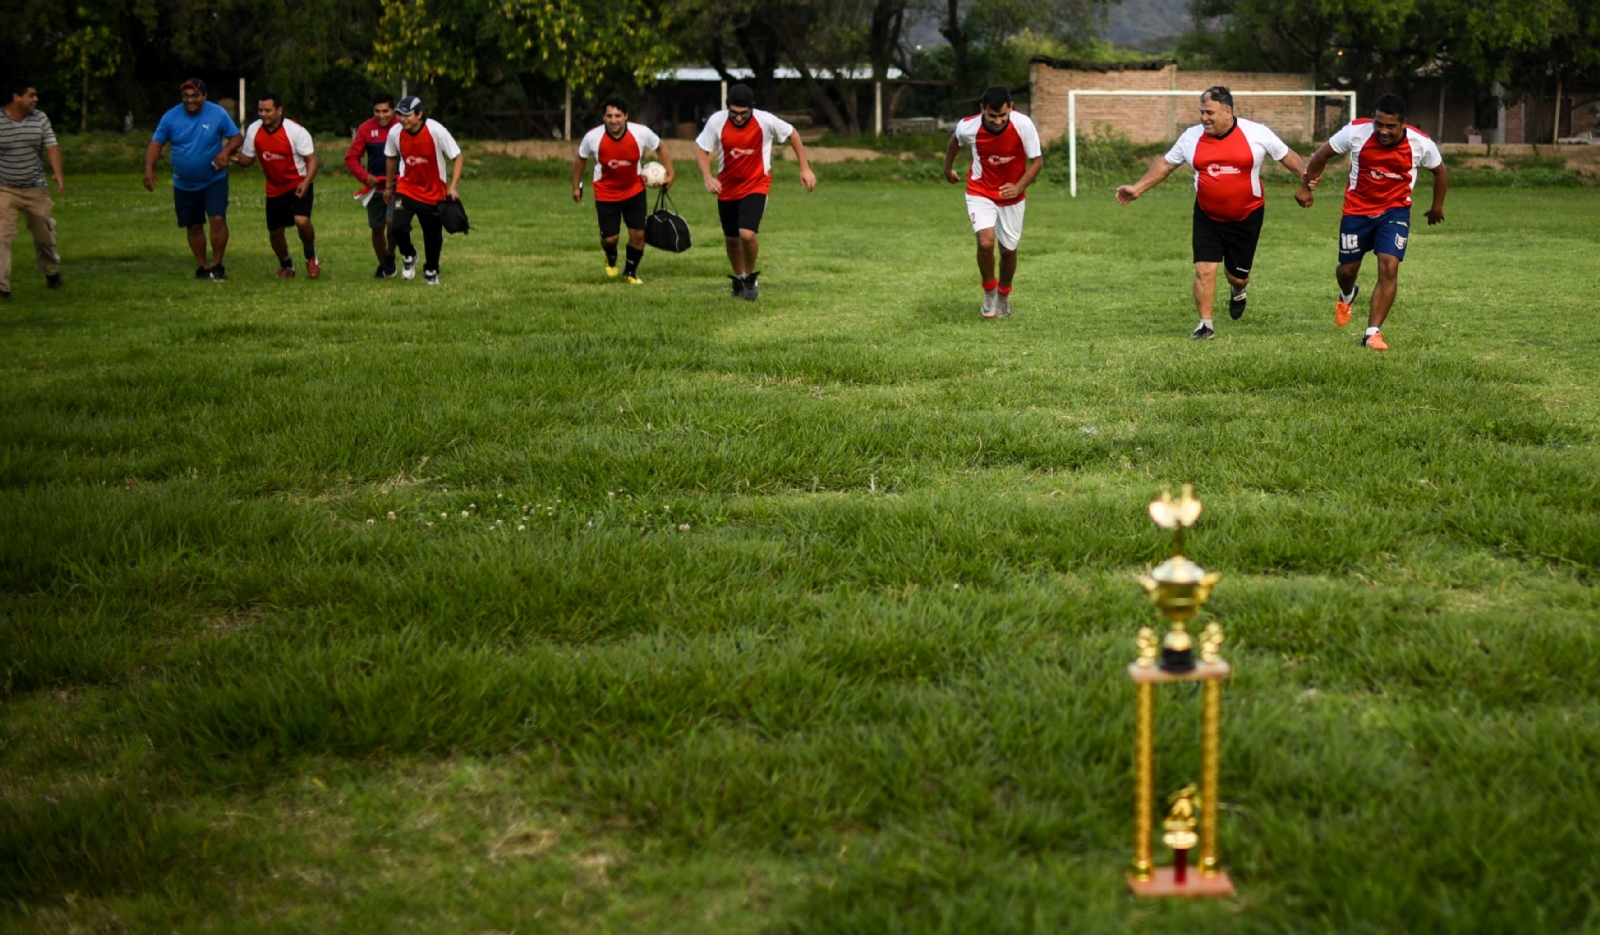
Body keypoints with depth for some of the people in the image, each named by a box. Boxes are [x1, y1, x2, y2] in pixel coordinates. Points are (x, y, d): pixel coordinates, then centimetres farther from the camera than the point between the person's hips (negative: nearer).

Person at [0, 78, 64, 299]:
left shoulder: (40, 119, -1)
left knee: (44, 233, 16)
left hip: (35, 188, 3)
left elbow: (51, 147, -6)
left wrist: (58, 173, -22)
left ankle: (52, 272, 42)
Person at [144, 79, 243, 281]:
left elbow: (237, 137, -7)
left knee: (218, 219, -17)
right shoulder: (171, 117, -8)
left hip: (215, 180, -3)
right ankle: (203, 267, 26)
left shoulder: (218, 114, -12)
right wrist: (149, 168, -18)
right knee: (194, 226, 10)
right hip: (184, 184, 3)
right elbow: (156, 143, -4)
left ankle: (217, 265, -2)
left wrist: (226, 151, -28)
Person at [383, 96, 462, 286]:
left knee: (433, 235, 7)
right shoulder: (395, 132, -11)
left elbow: (457, 157, -12)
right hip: (406, 188, 1)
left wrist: (453, 187, -20)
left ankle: (431, 271, 34)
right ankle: (408, 256, 14)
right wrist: (388, 186, 18)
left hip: (434, 191, -1)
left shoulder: (436, 131, -21)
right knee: (398, 227, -19)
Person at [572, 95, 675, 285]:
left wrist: (669, 173, -5)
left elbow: (660, 148, 0)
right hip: (606, 194, -1)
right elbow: (580, 159, -1)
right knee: (610, 238, -2)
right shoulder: (593, 137, -21)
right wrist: (576, 187, 5)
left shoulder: (641, 132, -21)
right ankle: (611, 257, 37)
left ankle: (630, 271, 27)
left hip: (634, 191, 1)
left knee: (638, 234, 0)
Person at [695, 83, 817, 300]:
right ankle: (739, 278, 39)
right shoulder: (717, 121, -16)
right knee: (731, 238, 13)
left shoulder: (766, 121, -18)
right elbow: (701, 149, -5)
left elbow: (793, 135, -2)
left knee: (747, 233, -21)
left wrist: (805, 169, -2)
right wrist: (708, 177, -22)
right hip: (727, 188, 3)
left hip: (755, 186, -3)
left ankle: (751, 277, 6)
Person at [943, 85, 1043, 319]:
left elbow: (1037, 161, -14)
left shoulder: (1024, 125, -25)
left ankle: (1004, 295, 39)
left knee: (1008, 250, 10)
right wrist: (948, 169, 18)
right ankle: (989, 291, 6)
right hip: (981, 193, -1)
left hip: (1012, 196, 1)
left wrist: (1019, 187, -27)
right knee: (985, 242, -21)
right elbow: (955, 141, 4)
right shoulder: (968, 127, -22)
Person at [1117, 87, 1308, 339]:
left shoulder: (1256, 133, -10)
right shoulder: (1192, 137, -4)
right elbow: (1166, 164, 8)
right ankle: (1206, 324, 3)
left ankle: (1237, 291, 48)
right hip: (1207, 217, 1)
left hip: (1247, 217, -1)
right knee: (1204, 269, -10)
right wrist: (1138, 188, 3)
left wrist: (1304, 175, -17)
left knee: (1238, 275, 10)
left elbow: (1286, 155, 1)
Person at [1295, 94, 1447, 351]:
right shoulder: (1356, 131, -20)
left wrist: (1437, 207, 14)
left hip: (1395, 211, -1)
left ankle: (1373, 333, -10)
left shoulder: (1421, 144, -18)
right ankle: (1347, 296, 49)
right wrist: (1306, 187, 5)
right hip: (1357, 209, 1)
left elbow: (1440, 170, 4)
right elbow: (1323, 154, -3)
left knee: (1389, 268, -17)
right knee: (1347, 269, 11)